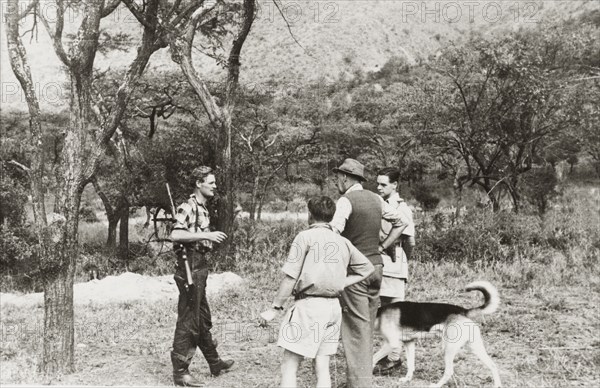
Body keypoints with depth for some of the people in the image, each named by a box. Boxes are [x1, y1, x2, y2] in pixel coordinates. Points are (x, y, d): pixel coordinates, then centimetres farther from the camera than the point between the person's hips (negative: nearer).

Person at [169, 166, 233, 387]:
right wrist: (206, 235, -26)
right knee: (187, 321, -3)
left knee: (203, 320, 19)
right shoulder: (188, 207, -14)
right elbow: (175, 235, -28)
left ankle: (215, 364, 31)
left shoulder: (203, 208, 15)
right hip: (189, 268, -10)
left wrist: (210, 240, 9)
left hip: (200, 267, 10)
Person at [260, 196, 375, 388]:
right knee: (322, 367, 11)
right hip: (334, 306, 6)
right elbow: (368, 268, 17)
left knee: (289, 366, -1)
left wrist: (274, 308, -4)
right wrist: (340, 284, 13)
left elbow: (290, 277, -10)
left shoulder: (306, 237, -6)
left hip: (309, 304, -6)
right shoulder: (343, 241, 11)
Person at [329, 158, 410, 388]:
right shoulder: (375, 199, 11)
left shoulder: (346, 201, -11)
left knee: (356, 328, -4)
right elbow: (402, 222, 18)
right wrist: (381, 248, 14)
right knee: (366, 327, 15)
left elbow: (333, 233, -26)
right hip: (376, 266, 7)